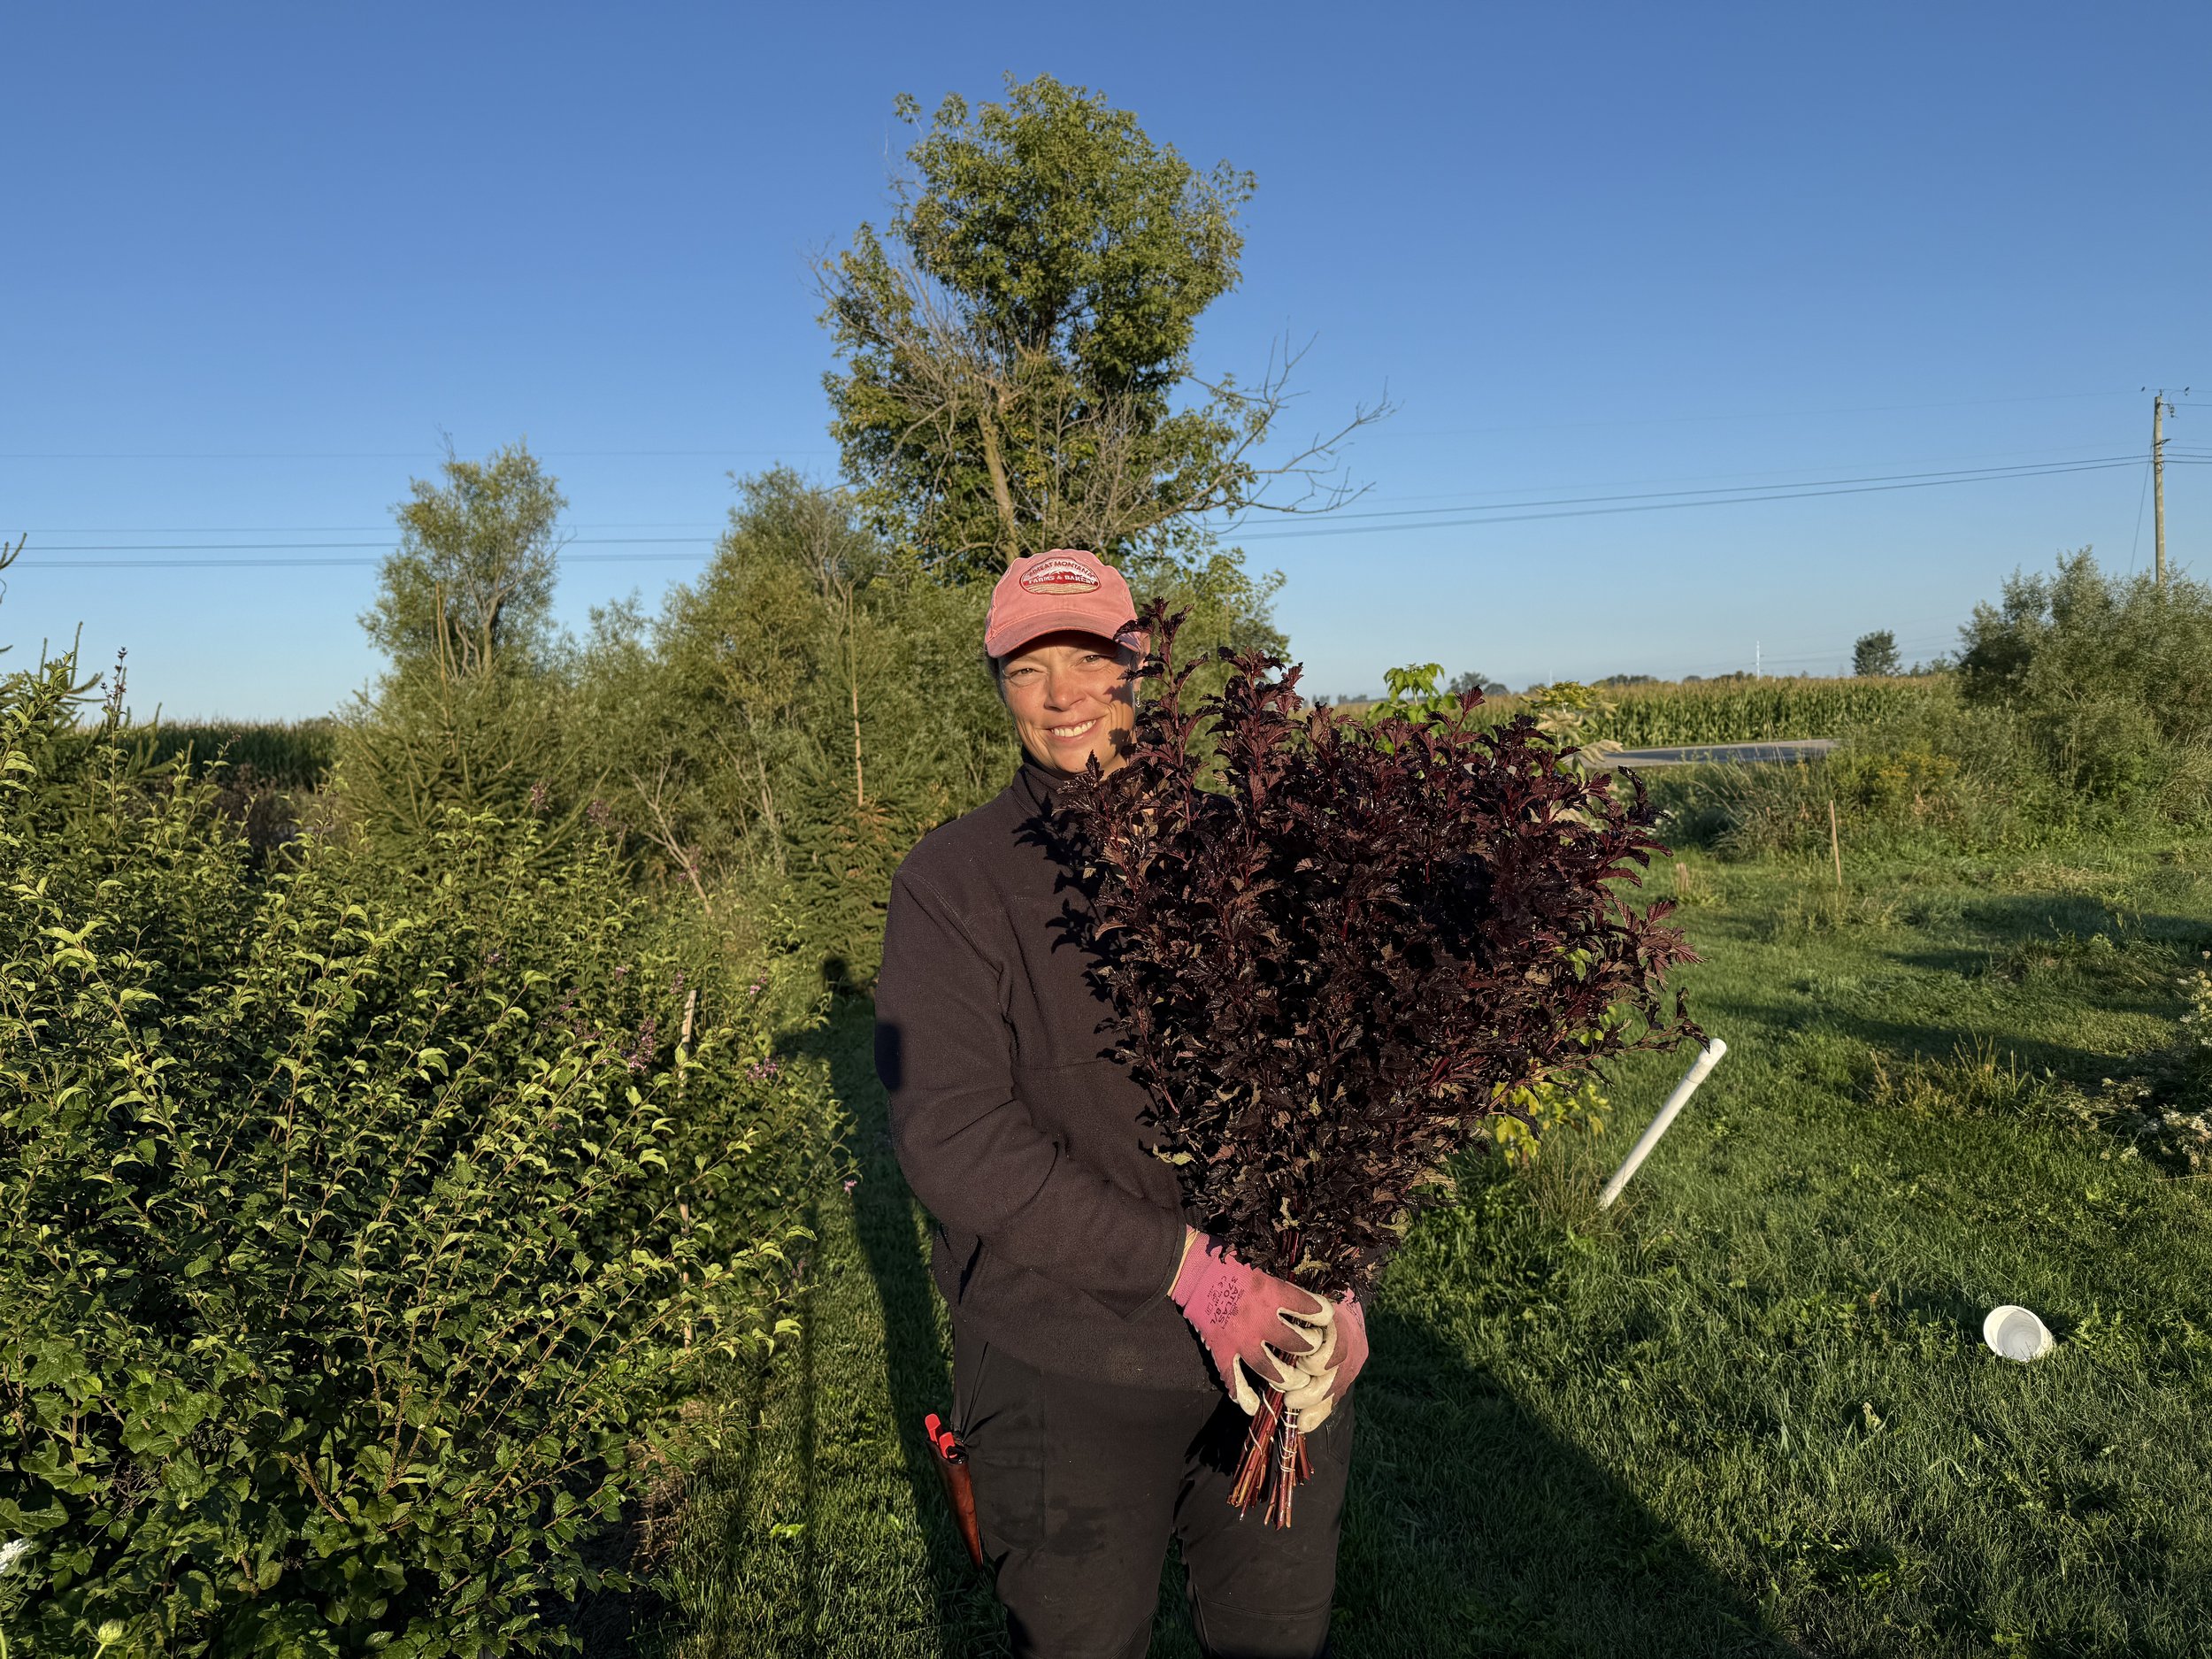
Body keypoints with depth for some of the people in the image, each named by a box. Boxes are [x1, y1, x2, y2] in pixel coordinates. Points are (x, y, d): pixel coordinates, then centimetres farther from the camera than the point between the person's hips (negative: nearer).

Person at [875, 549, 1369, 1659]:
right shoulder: (952, 883, -7)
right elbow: (951, 1136, -16)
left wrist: (1340, 1276, -14)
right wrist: (1186, 1267, -21)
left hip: (1282, 1348, 3)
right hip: (1064, 1374, -2)